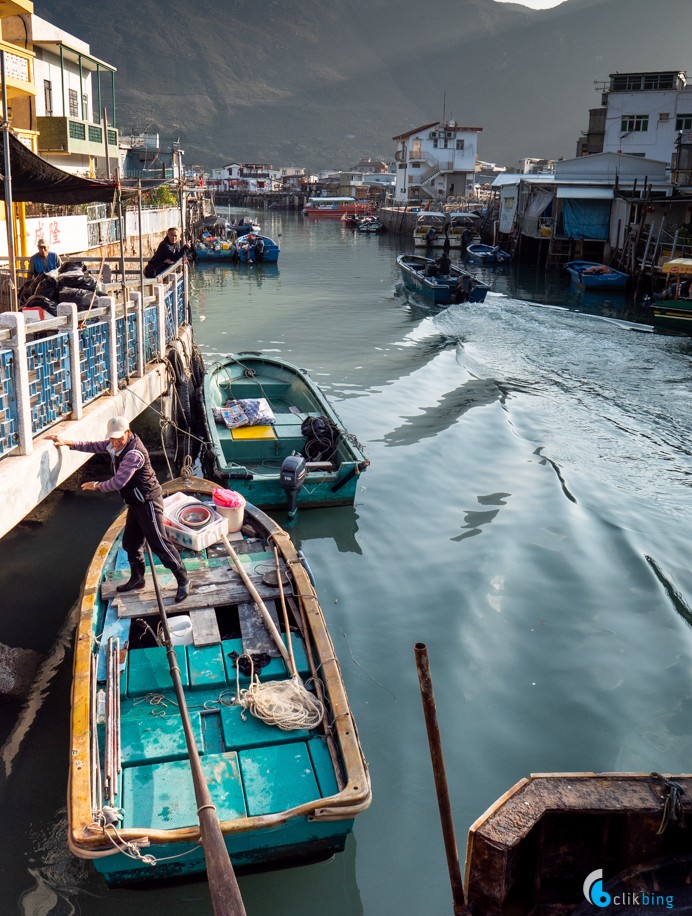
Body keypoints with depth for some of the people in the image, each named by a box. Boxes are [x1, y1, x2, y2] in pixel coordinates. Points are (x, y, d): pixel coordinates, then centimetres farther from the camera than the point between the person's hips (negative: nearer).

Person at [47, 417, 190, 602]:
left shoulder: (134, 453, -26)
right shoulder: (116, 444, 3)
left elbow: (118, 482, -26)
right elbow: (95, 447, 14)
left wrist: (97, 486, -10)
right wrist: (68, 443, 5)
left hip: (148, 502, -10)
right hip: (135, 503, 10)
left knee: (159, 543, -8)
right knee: (130, 543, 17)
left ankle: (183, 580, -1)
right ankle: (137, 579, 33)